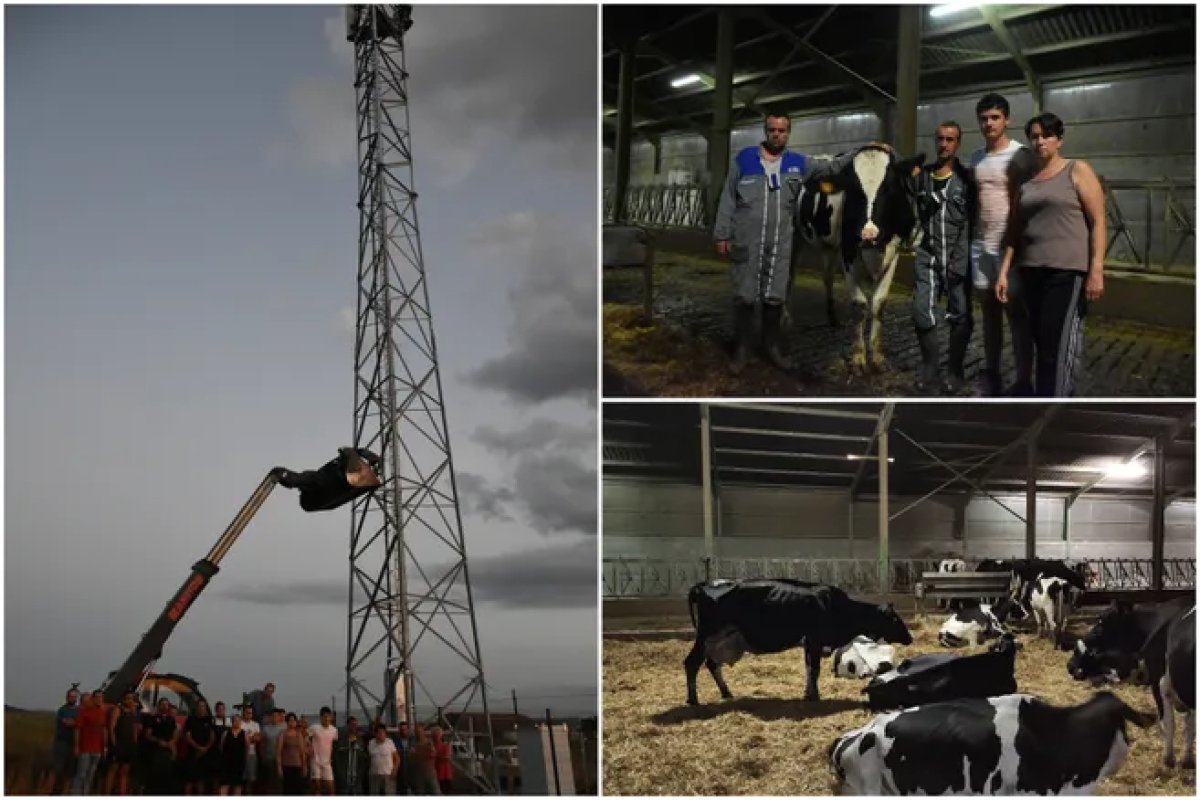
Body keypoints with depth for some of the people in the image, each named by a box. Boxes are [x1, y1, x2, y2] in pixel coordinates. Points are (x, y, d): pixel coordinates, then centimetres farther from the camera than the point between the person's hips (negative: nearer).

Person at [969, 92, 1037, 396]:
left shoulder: (1019, 156, -8)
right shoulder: (976, 158, 13)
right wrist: (968, 238, 15)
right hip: (980, 245, 6)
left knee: (1016, 314, -4)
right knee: (989, 311, 12)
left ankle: (1023, 383, -1)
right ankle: (991, 375, 20)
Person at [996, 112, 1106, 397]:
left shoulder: (1077, 171, 0)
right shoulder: (1026, 181, 15)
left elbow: (1098, 222, -6)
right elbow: (1015, 230, 19)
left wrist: (1096, 271, -15)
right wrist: (1004, 272, 11)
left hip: (1068, 271, -6)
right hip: (1031, 271, 6)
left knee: (1057, 348, -11)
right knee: (1042, 345, 7)